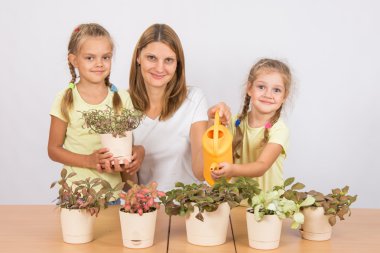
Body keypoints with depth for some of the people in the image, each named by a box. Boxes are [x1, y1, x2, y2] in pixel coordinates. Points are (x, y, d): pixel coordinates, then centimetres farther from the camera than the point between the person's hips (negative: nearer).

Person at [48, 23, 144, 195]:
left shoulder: (122, 99, -1)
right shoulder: (65, 100, -6)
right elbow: (53, 149, -2)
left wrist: (139, 151, -18)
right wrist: (89, 161, -16)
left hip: (112, 189, 2)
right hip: (75, 190, -1)